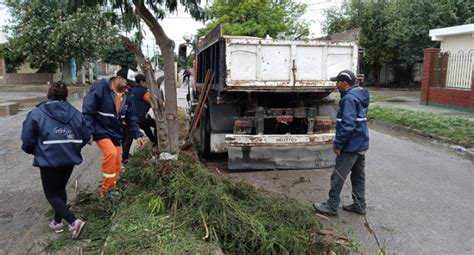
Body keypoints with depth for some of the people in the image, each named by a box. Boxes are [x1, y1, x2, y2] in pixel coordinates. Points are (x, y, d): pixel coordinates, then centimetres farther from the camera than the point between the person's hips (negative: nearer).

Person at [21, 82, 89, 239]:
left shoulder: (36, 114, -6)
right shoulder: (75, 113, 4)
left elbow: (27, 140, -6)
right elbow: (85, 137, 5)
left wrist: (35, 151, 16)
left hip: (49, 159, -4)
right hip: (70, 158, 4)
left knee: (51, 194, 8)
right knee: (60, 189, 23)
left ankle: (74, 221, -7)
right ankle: (57, 221, 32)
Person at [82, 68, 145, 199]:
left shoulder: (125, 96, 5)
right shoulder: (100, 87, -17)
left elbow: (131, 118, 9)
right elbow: (87, 110, -18)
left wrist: (137, 135, 0)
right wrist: (88, 131, -22)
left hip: (115, 133, 7)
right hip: (101, 131, -7)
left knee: (117, 163, 7)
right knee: (111, 153, -28)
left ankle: (110, 188, 28)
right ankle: (105, 189, -13)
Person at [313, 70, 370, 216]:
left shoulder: (349, 98, -20)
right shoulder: (360, 95, 12)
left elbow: (348, 125, -27)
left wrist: (338, 144, -19)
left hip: (350, 145, -10)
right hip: (361, 144, 10)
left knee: (338, 177, 0)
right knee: (358, 176, 17)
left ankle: (331, 207, 9)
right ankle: (359, 205, 27)